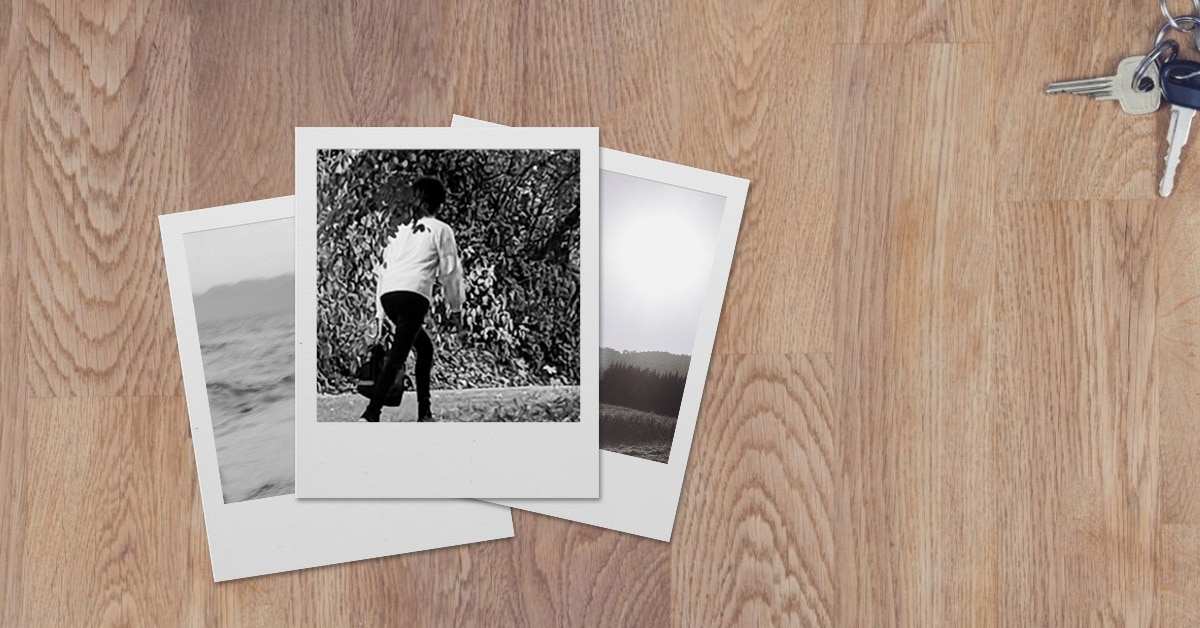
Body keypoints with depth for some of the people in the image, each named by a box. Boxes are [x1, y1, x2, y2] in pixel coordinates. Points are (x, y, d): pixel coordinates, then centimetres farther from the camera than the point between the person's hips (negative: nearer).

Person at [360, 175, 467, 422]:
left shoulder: (401, 229, 26)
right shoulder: (440, 230, 11)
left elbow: (382, 270, 23)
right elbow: (450, 273, 8)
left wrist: (380, 313, 26)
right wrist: (456, 310, 15)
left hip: (387, 295, 6)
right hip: (413, 293, -6)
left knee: (425, 348, 20)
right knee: (398, 355, -12)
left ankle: (424, 411, 17)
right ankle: (372, 412, -25)